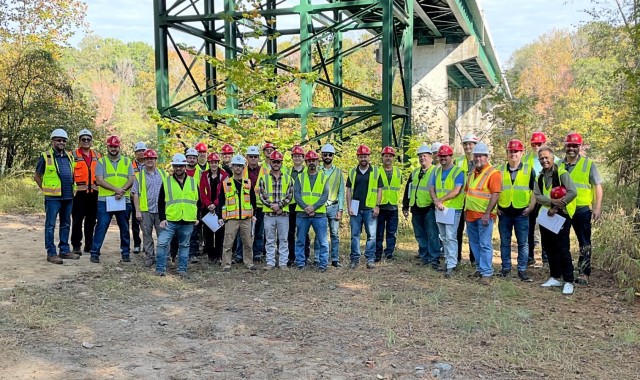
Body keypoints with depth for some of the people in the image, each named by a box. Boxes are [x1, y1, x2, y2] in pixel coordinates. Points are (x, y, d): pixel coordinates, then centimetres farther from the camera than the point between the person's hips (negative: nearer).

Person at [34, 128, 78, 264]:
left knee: (66, 224, 12)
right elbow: (37, 176, 3)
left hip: (68, 196, 6)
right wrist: (45, 189, -1)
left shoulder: (69, 156, 13)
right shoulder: (45, 156, -3)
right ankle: (51, 253, 4)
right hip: (53, 197, -6)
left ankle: (64, 250, 21)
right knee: (50, 225, 0)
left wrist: (71, 189, 13)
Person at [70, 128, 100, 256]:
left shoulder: (97, 156, 14)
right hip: (79, 192, -4)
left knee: (91, 221, 10)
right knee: (77, 220, 0)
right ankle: (76, 246, 7)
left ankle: (89, 245, 19)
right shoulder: (73, 155, 1)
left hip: (94, 193, 4)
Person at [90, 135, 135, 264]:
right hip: (104, 200, -2)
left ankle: (126, 253, 19)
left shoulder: (127, 161, 11)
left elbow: (131, 180, 2)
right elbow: (99, 181, -7)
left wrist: (122, 191, -16)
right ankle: (95, 253, 4)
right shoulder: (101, 162, 5)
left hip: (123, 200, 2)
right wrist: (116, 189, -17)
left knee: (125, 228, 9)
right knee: (101, 227, -3)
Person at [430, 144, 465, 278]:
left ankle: (451, 265, -10)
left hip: (453, 209, -7)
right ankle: (448, 260, 23)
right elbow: (431, 188, 7)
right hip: (439, 209, 7)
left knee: (450, 237, -10)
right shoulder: (436, 171, 12)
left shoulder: (458, 171, -7)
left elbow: (456, 191, -16)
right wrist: (436, 202, -10)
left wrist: (440, 200, -13)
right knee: (444, 238, 13)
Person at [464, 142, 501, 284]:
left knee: (485, 245, -6)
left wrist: (487, 214, -22)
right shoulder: (472, 172, 14)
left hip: (484, 215, -8)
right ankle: (480, 268, 27)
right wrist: (466, 210, 17)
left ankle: (487, 273, -1)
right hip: (471, 214, 8)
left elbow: (495, 195, -17)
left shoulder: (493, 173, -11)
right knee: (474, 244, 15)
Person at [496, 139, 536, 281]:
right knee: (505, 242, 8)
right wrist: (496, 206, 5)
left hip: (522, 212, -2)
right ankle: (506, 268, 19)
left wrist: (531, 206, -7)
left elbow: (534, 190, 3)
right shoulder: (500, 170, 8)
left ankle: (522, 270, 11)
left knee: (523, 243, 3)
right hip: (504, 212, 2)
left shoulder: (529, 170, 2)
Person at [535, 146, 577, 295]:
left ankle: (568, 281, -1)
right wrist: (552, 201, -18)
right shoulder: (539, 177, 11)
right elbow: (537, 196, -1)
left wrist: (557, 207, -18)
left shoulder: (562, 173, -6)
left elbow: (573, 192, -16)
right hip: (546, 215, 7)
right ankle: (555, 278, 23)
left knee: (562, 248, -8)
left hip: (561, 215, -6)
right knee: (549, 248, 11)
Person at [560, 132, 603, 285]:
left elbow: (598, 186, -4)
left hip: (582, 209, -3)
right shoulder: (558, 165, 7)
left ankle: (583, 273, 10)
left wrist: (598, 207, -11)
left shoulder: (588, 164, -2)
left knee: (584, 242, 4)